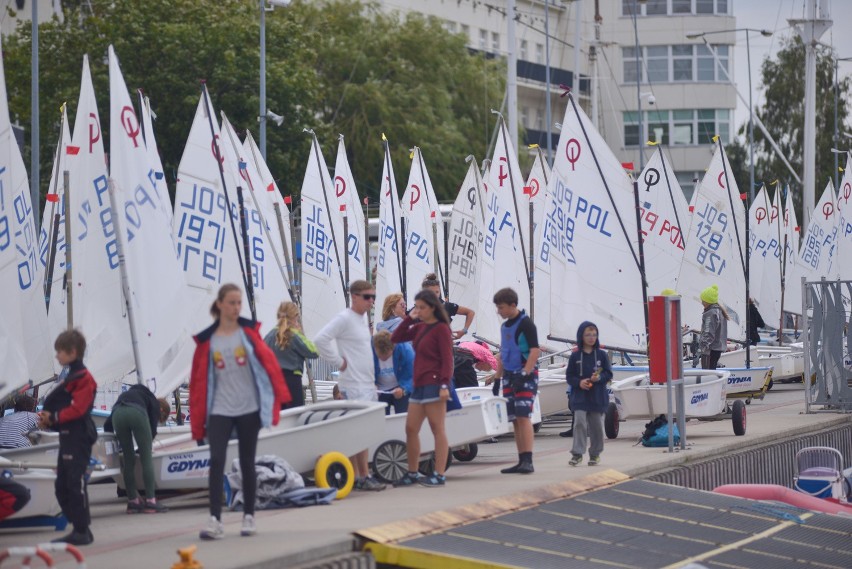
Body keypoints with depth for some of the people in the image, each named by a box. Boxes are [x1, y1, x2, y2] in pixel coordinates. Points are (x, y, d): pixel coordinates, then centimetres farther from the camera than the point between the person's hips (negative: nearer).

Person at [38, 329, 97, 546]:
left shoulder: (83, 378, -12)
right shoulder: (71, 377, 19)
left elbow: (77, 409, -19)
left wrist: (54, 417, -16)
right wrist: (48, 417, 3)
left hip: (79, 439, -10)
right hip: (68, 438, 10)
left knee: (75, 483, -9)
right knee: (62, 486, 11)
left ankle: (82, 531, -6)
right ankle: (79, 529, 16)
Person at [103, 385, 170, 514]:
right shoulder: (154, 403, 28)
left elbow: (107, 425, 34)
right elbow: (152, 429, 14)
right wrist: (150, 446, 28)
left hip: (117, 414, 5)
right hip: (137, 413, -5)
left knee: (128, 460, 14)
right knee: (147, 458, 3)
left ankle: (133, 501, 17)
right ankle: (150, 502, -1)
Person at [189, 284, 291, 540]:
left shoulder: (249, 333, 3)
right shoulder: (207, 340, 2)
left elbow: (268, 361, -3)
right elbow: (200, 380, 3)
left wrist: (279, 396, -13)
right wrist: (198, 423, 1)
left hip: (249, 408, 1)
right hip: (220, 410, 0)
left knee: (247, 463, 7)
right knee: (217, 461, -14)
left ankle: (249, 517, 18)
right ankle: (215, 520, -15)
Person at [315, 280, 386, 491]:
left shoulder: (363, 320, 15)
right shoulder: (344, 319, -12)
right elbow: (321, 340, -22)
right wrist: (339, 362, -17)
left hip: (367, 384, 9)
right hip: (353, 386, -9)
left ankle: (356, 475, 13)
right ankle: (364, 476, -6)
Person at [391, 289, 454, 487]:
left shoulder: (441, 329, -7)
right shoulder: (420, 328, 15)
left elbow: (447, 359, -12)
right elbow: (396, 338, 18)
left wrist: (445, 384, -21)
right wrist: (409, 319, 7)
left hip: (434, 384, -8)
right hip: (419, 385, 8)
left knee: (437, 429, -5)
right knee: (411, 429, 9)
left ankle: (439, 475, -4)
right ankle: (412, 473, 18)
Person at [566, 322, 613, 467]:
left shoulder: (601, 355, 4)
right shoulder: (575, 356, 2)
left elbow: (609, 374, 4)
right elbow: (569, 376, 4)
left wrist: (599, 377, -17)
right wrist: (579, 382, -15)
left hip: (598, 397, 1)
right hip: (580, 397, -1)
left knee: (597, 426, 6)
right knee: (579, 423, -12)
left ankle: (595, 453, 18)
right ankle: (577, 453, -10)